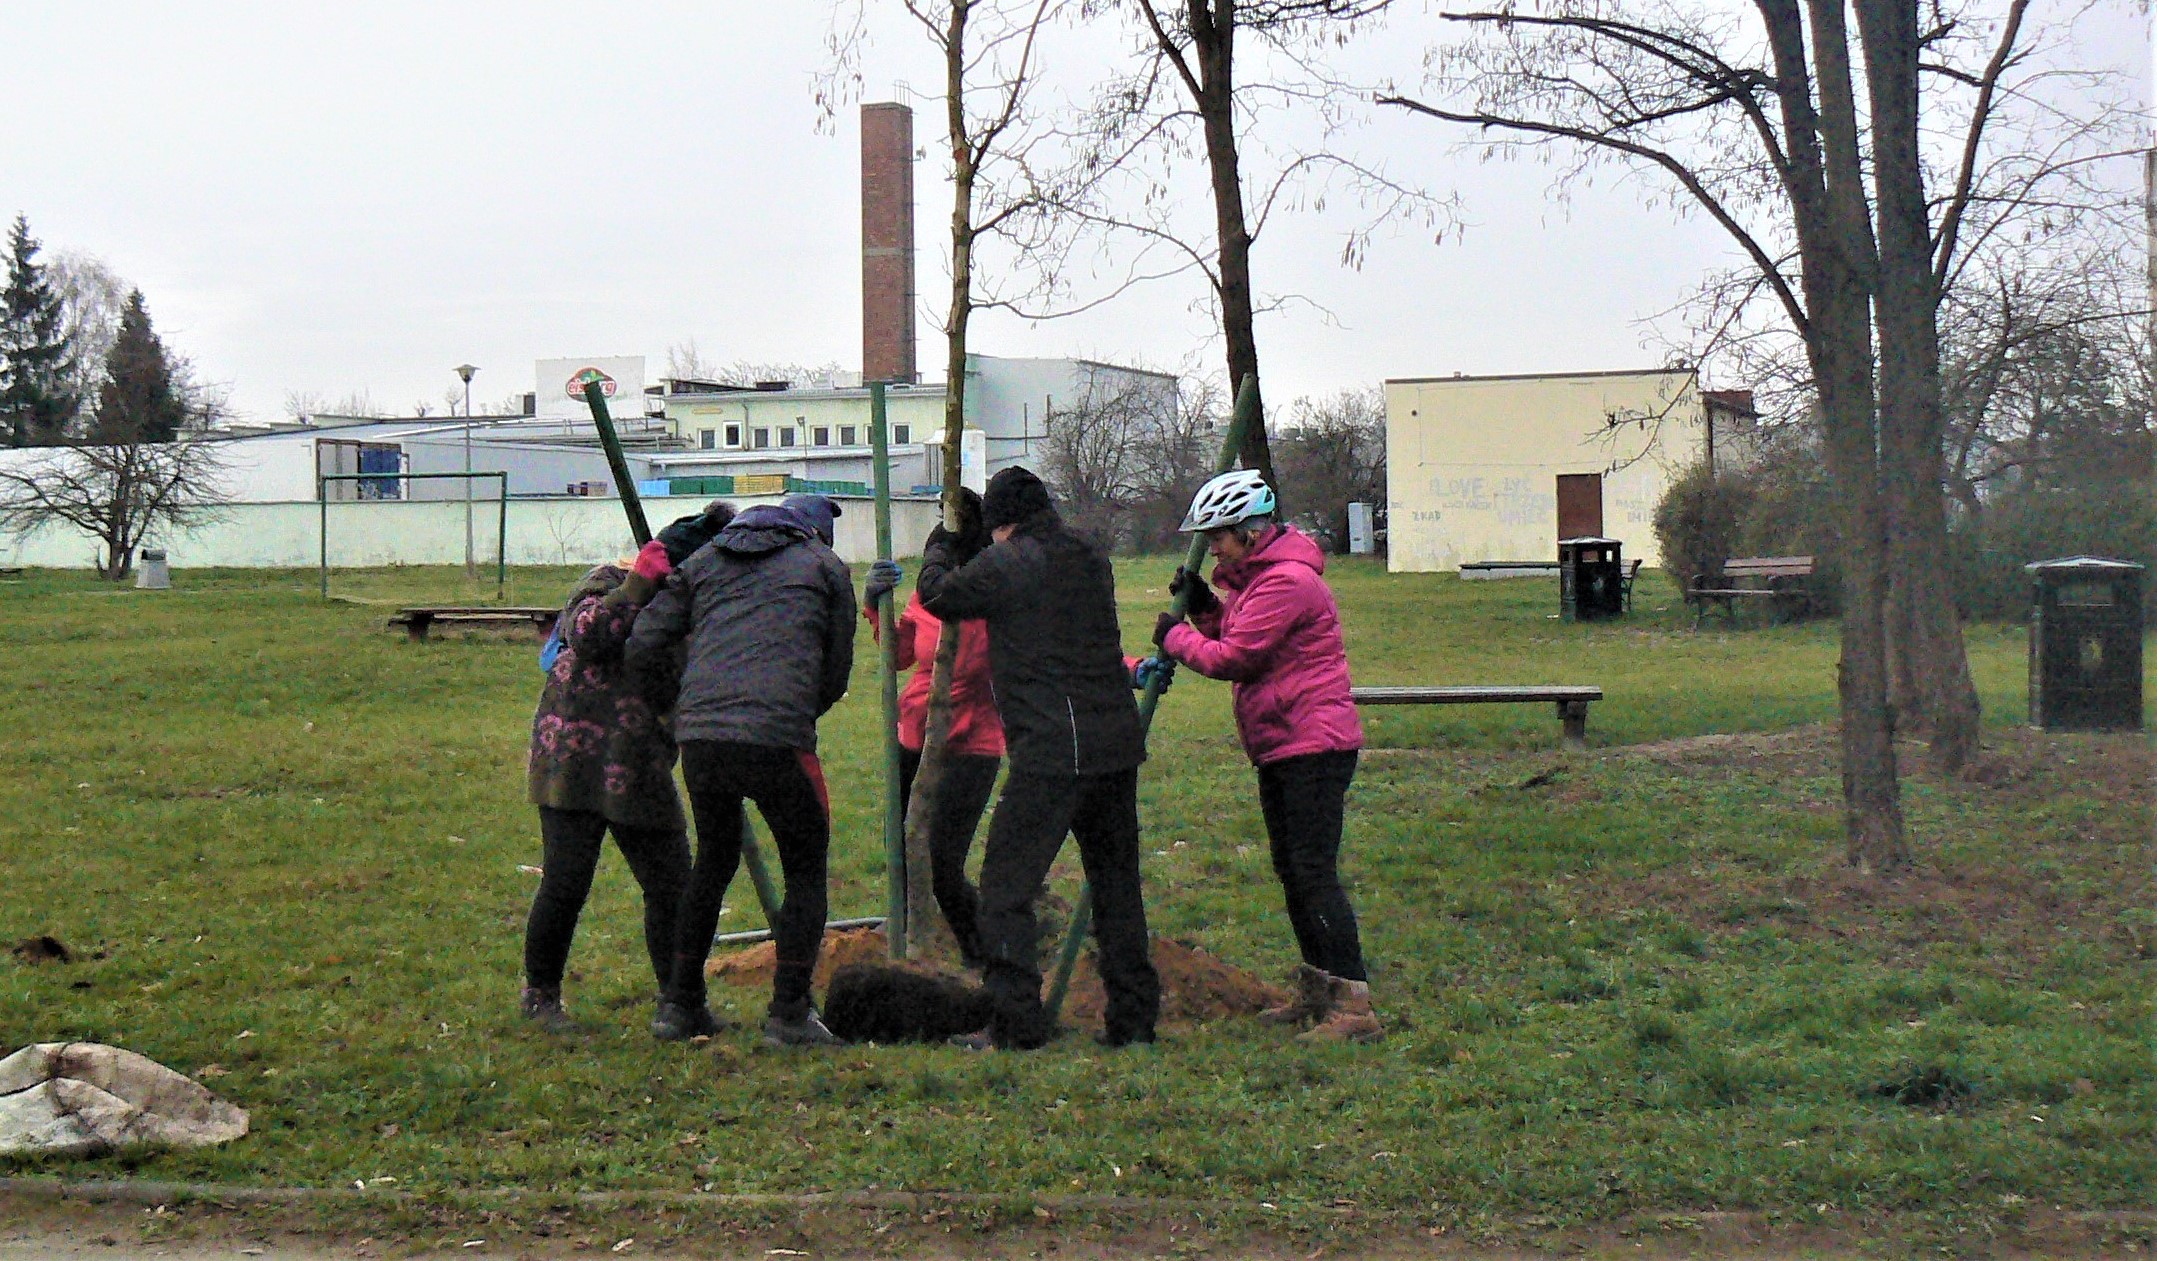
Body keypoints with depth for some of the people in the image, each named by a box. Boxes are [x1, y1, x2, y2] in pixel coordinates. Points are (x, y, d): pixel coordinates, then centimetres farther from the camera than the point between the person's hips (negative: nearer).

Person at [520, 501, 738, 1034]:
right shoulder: (608, 582, -5)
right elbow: (587, 637, -25)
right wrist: (641, 581, -23)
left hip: (641, 772, 6)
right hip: (575, 763, -6)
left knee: (673, 887, 4)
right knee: (565, 884, -5)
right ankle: (540, 995, 13)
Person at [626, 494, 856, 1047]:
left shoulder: (704, 560, 22)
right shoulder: (826, 566, 15)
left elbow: (643, 648, 12)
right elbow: (835, 674, 15)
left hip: (699, 737, 4)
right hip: (778, 740, -4)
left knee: (714, 860, 24)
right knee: (805, 869, 12)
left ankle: (678, 1005, 24)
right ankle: (789, 1013, 5)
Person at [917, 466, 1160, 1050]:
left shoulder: (1003, 564, -6)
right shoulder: (1092, 561, 14)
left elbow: (936, 595, 8)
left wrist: (937, 551, 29)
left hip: (1050, 754, -7)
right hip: (1118, 744, 7)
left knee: (1007, 885, -1)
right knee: (1116, 883, 15)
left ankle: (1017, 1022, -5)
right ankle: (1134, 1018, 17)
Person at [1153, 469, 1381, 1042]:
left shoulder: (1287, 582, -18)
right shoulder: (1254, 576, 15)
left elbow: (1233, 658, -18)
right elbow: (1234, 639, 21)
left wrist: (1176, 636, -3)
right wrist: (1205, 607, 7)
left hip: (1314, 744, -11)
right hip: (1279, 746, 11)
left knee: (1314, 871, -14)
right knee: (1291, 869, 16)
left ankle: (1354, 1005, -14)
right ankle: (1316, 990, 27)